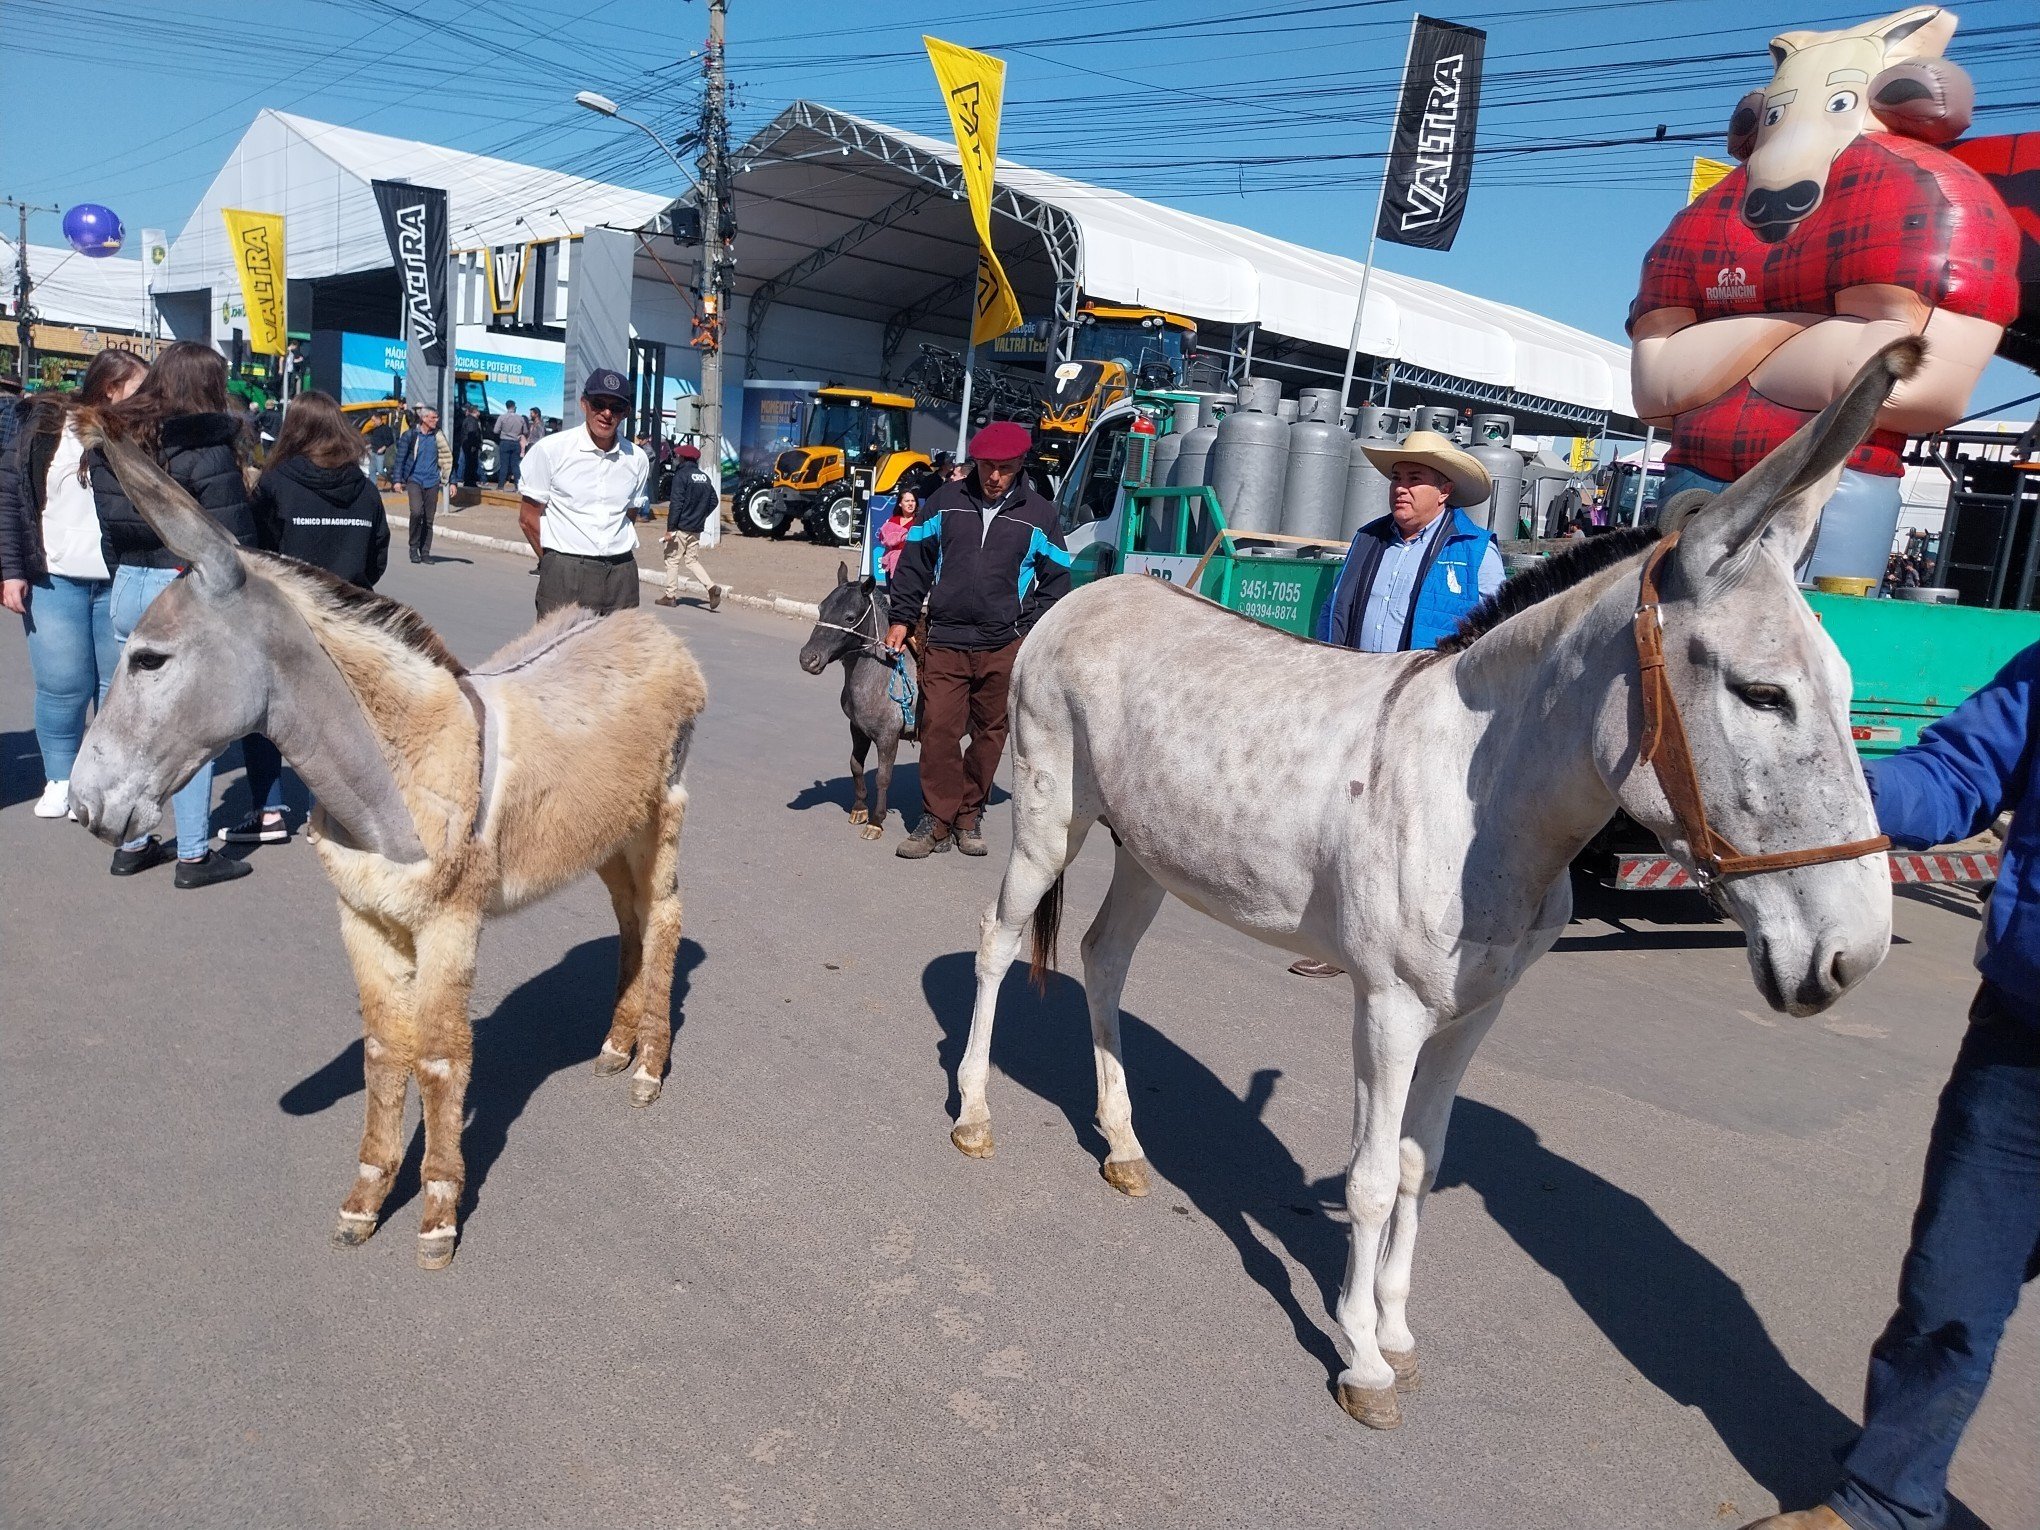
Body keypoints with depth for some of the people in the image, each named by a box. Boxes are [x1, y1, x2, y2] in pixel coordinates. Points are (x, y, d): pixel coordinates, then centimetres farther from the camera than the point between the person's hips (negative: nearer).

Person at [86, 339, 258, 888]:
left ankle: (132, 843, 23)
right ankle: (194, 855, 6)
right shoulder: (205, 447, -13)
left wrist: (127, 580, 19)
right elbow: (232, 539, -15)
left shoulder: (111, 441, 9)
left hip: (127, 590, 7)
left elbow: (110, 530, 13)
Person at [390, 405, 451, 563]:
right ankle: (414, 547, -4)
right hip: (414, 480, -3)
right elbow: (400, 458, 1)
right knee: (416, 512, -20)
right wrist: (397, 479, -5)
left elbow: (447, 460, 14)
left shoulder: (438, 437, 8)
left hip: (432, 482, 3)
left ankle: (425, 552, 12)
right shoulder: (410, 435, 0)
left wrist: (451, 481, 9)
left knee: (429, 519, 3)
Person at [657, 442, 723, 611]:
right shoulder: (704, 477, 10)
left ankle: (670, 595, 8)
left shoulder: (681, 475, -11)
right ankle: (712, 587, -6)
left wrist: (670, 528, -16)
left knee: (672, 560, 5)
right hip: (697, 528, 6)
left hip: (681, 527, -6)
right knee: (692, 561, 13)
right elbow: (714, 501, 14)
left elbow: (677, 503, -17)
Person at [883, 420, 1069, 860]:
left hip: (1004, 648, 0)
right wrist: (901, 620, 6)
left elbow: (1054, 582, 9)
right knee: (938, 731, -5)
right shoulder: (946, 501, 6)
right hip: (944, 643, 0)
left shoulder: (1039, 515, 5)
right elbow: (914, 562, 11)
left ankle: (968, 817, 21)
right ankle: (937, 820, 5)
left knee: (990, 734, 7)